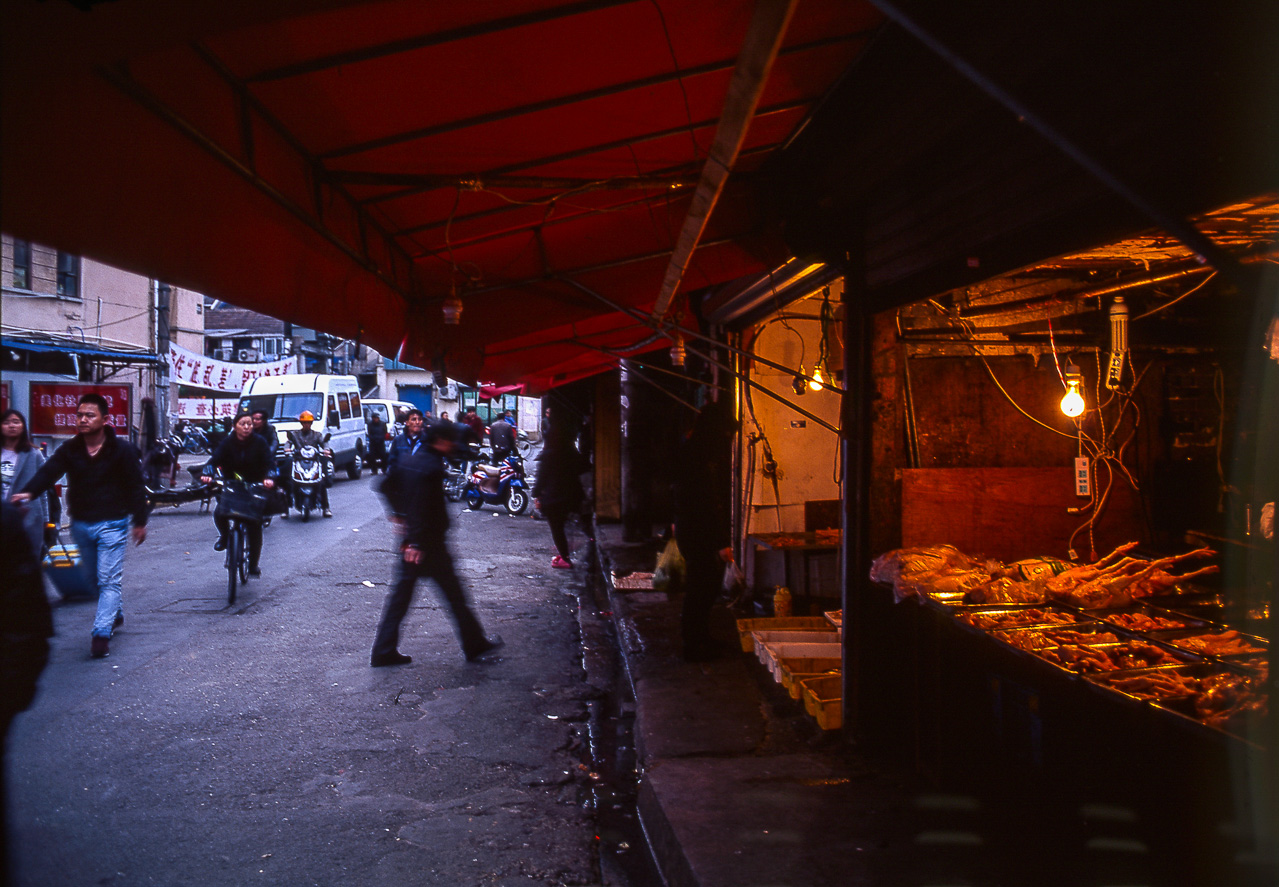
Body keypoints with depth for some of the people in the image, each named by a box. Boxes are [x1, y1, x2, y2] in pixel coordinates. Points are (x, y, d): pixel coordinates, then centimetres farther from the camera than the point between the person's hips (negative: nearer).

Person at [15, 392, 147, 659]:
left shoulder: (122, 449, -8)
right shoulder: (70, 449, 2)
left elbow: (135, 486, -4)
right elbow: (48, 472, -14)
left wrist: (140, 522, -3)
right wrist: (29, 491, -34)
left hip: (112, 524, -5)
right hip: (81, 524, 5)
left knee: (108, 579, -9)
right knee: (95, 576, 18)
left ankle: (102, 632, -12)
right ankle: (115, 614, 37)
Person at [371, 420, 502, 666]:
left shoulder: (407, 461, 9)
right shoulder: (433, 467, -19)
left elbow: (387, 486, 20)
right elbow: (424, 506, -26)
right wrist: (417, 542, -26)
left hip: (410, 542, 8)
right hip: (429, 543, -8)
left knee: (400, 595, 10)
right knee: (454, 595, 5)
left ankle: (383, 651, 10)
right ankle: (475, 646, 16)